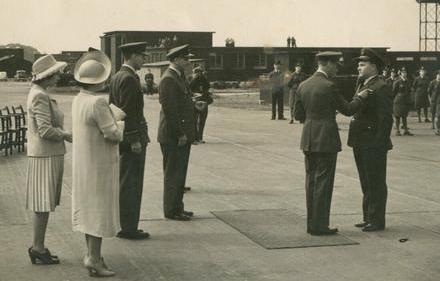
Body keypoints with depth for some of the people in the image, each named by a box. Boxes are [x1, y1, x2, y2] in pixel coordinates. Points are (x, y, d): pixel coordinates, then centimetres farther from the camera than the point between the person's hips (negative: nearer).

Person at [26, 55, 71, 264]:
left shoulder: (38, 93, 14)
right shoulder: (40, 96, -17)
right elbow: (45, 130, -23)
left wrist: (63, 134, 12)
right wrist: (67, 135, -11)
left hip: (47, 154, 10)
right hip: (45, 155, -10)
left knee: (43, 204, 13)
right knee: (42, 204, -4)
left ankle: (38, 246, 20)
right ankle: (38, 249, 3)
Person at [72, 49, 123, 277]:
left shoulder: (78, 100, 4)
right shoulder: (98, 102, -24)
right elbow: (113, 134, -21)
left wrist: (115, 118, 19)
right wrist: (120, 123, -1)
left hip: (84, 163, 9)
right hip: (100, 164, -9)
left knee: (88, 207, 18)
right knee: (100, 209, -1)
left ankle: (91, 253, 29)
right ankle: (94, 259, 4)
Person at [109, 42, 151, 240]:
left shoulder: (116, 77, 14)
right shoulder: (129, 78, -16)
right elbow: (128, 111, -20)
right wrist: (134, 140, -19)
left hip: (122, 138, 10)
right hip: (133, 138, -10)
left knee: (124, 183, 14)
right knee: (131, 184, -4)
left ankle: (125, 225, 22)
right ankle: (128, 228, 1)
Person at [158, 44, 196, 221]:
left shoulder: (180, 77, 15)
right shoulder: (168, 79, -17)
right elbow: (169, 110, -21)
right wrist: (180, 134, -20)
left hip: (183, 135, 10)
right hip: (173, 136, -10)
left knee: (179, 173, 15)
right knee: (173, 173, -1)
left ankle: (177, 207, 24)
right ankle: (171, 211, 7)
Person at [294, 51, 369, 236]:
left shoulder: (303, 86, 7)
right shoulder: (329, 86, -13)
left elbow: (298, 115, 12)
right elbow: (348, 110, -5)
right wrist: (360, 97, 10)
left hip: (308, 140, 7)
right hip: (326, 140, -7)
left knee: (311, 181, 12)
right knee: (323, 182, -2)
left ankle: (312, 223, 16)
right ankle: (319, 226, 1)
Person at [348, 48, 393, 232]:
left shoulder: (381, 88, -13)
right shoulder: (362, 85, 17)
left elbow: (386, 119, -17)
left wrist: (379, 143, -20)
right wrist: (355, 141, 15)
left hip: (373, 145, -9)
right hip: (361, 144, 9)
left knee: (376, 183, -1)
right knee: (366, 183, 16)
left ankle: (377, 221, 6)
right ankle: (368, 218, 24)